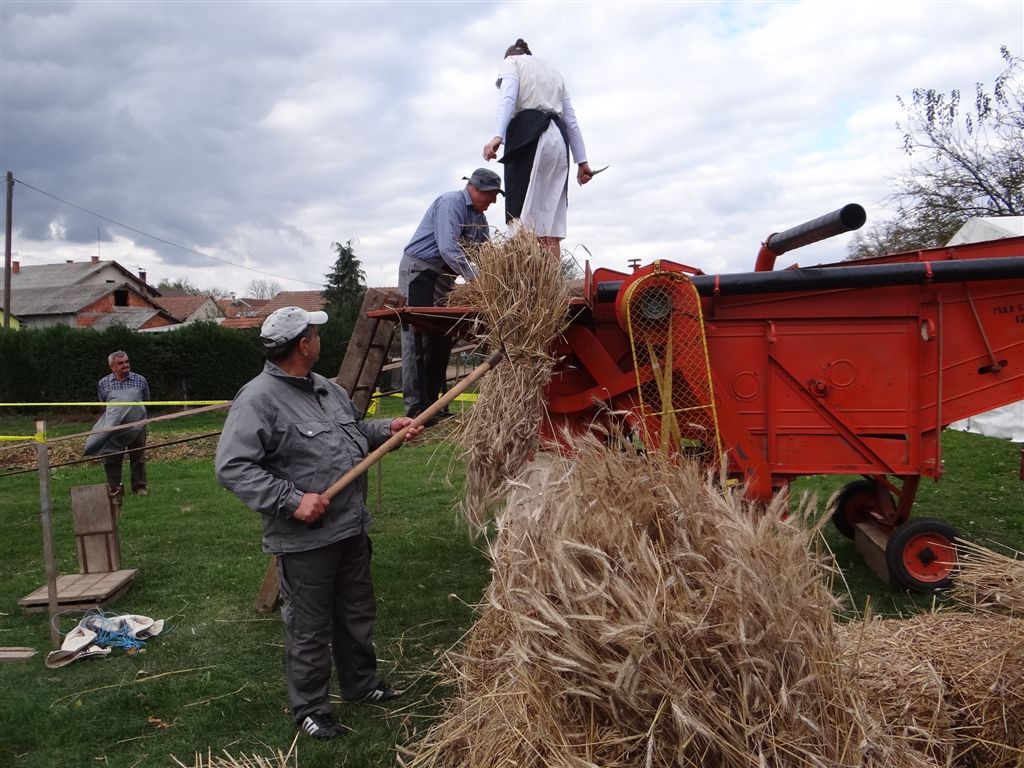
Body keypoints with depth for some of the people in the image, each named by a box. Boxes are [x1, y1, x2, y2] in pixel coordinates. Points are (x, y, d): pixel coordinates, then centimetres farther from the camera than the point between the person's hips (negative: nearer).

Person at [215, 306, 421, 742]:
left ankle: (361, 683, 45)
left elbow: (355, 432, 24)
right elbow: (232, 467, -24)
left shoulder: (327, 389, 9)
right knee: (310, 629, 8)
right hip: (305, 541, -8)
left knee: (358, 615, 23)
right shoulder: (258, 399, -19)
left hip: (352, 530, 8)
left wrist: (389, 428, 5)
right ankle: (310, 709, 29)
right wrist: (292, 500, -28)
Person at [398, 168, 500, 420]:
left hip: (444, 277, 9)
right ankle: (416, 409, -14)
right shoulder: (451, 203, -15)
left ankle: (431, 405, 11)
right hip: (420, 270, -9)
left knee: (441, 341, 6)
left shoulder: (479, 217, 12)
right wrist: (476, 279, -31)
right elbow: (448, 249, -27)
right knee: (418, 340, -12)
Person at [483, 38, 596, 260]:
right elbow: (571, 120, 24)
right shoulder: (554, 72, 33)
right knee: (550, 224, 0)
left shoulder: (512, 62, 16)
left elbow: (507, 99, -6)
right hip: (558, 139, 6)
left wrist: (497, 136, -21)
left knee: (521, 216, -16)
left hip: (529, 135, -6)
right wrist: (582, 160, 20)